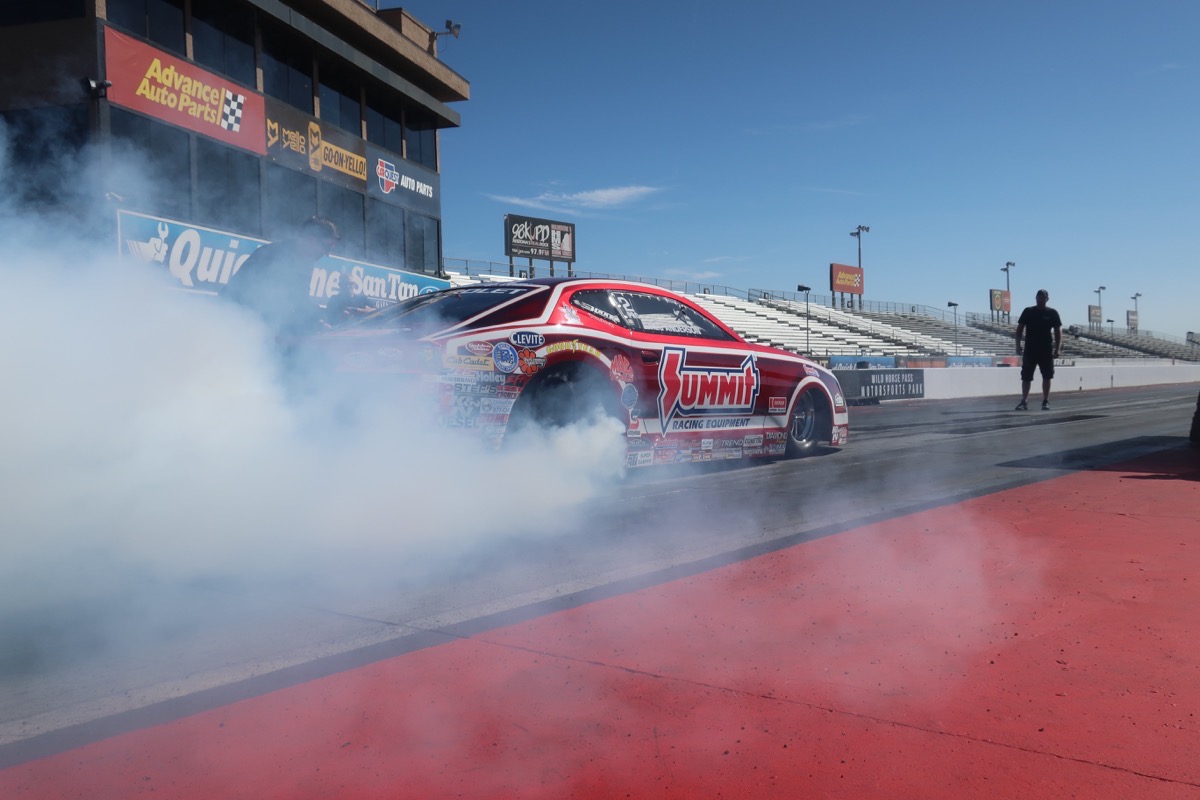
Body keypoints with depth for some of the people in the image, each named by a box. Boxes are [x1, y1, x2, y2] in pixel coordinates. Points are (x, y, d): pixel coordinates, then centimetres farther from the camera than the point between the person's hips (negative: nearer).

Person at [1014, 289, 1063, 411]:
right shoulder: (1028, 311, 5)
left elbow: (1058, 331, 3)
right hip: (1030, 350, 0)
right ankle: (1024, 401, 1)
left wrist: (1057, 348, -6)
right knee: (1026, 377, -2)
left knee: (1047, 377, 3)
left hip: (1046, 351, 0)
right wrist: (1018, 345, -4)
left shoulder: (1052, 313, 4)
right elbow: (1019, 329, 6)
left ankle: (1046, 401, 11)